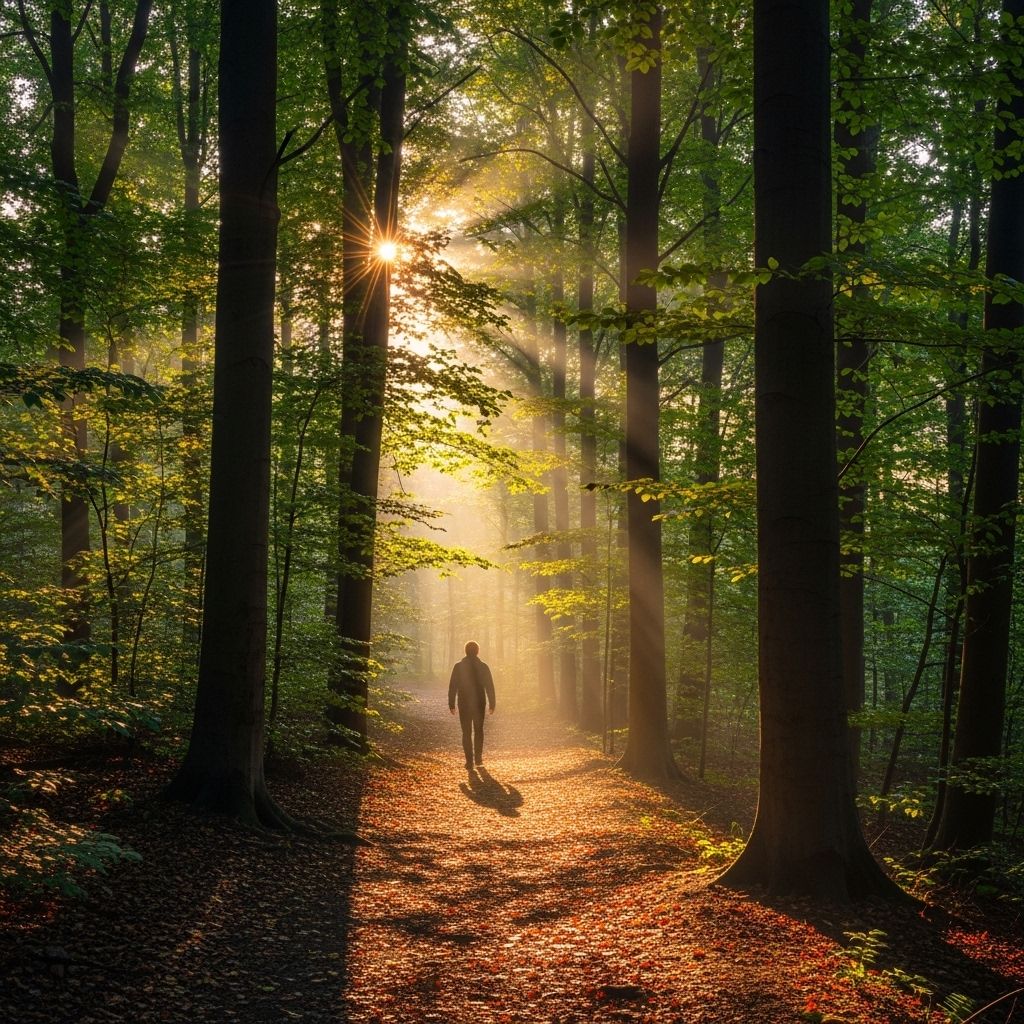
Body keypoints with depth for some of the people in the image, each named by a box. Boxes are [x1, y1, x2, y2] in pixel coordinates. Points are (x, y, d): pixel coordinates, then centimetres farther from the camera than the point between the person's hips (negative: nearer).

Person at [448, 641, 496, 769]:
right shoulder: (483, 667, -3)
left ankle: (469, 760, -2)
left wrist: (451, 704, 0)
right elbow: (489, 686, -4)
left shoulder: (458, 666, -4)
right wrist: (492, 704, 1)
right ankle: (478, 757, 13)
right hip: (479, 704, 1)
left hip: (464, 704, -1)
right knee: (478, 731, 17)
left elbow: (452, 686, -5)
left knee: (466, 732, 4)